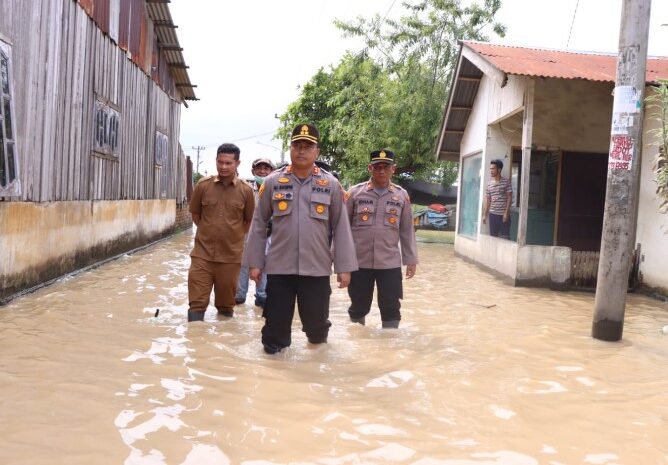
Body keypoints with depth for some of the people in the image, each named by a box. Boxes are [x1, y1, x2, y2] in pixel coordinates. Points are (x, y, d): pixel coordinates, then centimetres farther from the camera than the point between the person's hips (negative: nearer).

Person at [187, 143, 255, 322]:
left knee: (226, 305, 14)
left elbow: (250, 220, 9)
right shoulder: (203, 185, -3)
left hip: (231, 255, 0)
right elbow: (195, 213, 12)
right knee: (197, 303, 1)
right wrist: (208, 231, 10)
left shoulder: (246, 190, -5)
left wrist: (234, 235, 8)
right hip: (202, 253, 0)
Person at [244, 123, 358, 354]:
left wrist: (344, 266, 0)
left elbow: (341, 227, 2)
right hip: (278, 266, 0)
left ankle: (317, 336, 43)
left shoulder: (331, 184, 1)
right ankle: (273, 347, 31)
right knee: (276, 319, 6)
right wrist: (255, 262, 4)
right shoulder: (273, 182, 2)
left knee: (316, 319, 10)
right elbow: (259, 224, 6)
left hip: (317, 268, 0)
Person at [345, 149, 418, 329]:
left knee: (391, 309, 5)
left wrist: (411, 260, 6)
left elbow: (407, 230, 8)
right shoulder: (355, 192, -1)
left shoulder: (402, 195, 4)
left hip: (390, 263, 1)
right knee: (358, 307, 12)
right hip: (359, 262, 0)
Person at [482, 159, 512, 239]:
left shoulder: (506, 181, -5)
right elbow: (487, 199, 11)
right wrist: (484, 215, 8)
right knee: (493, 237, 7)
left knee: (505, 237, -2)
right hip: (493, 214, 4)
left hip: (504, 214, -4)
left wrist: (506, 212, -12)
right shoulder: (489, 183, 7)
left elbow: (509, 198, -5)